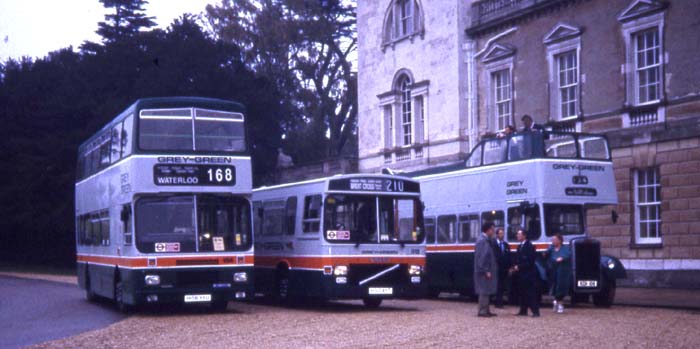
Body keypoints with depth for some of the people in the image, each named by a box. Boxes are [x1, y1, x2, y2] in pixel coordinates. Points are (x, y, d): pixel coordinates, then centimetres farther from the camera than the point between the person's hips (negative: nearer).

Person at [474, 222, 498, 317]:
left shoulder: (486, 240, 14)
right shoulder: (482, 241, -16)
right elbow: (481, 257, -22)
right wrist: (486, 271, -23)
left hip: (487, 271, 10)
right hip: (484, 271, -10)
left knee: (486, 291, 13)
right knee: (484, 291, -7)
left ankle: (486, 310, 18)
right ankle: (482, 311, -4)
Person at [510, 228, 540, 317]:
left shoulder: (529, 246, -11)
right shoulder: (520, 246, 16)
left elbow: (530, 261, -16)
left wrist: (519, 267, -17)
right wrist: (514, 268, 3)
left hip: (528, 273, -8)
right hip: (521, 273, 8)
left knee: (531, 293, -7)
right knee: (522, 293, 10)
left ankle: (535, 311, -6)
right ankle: (523, 311, 16)